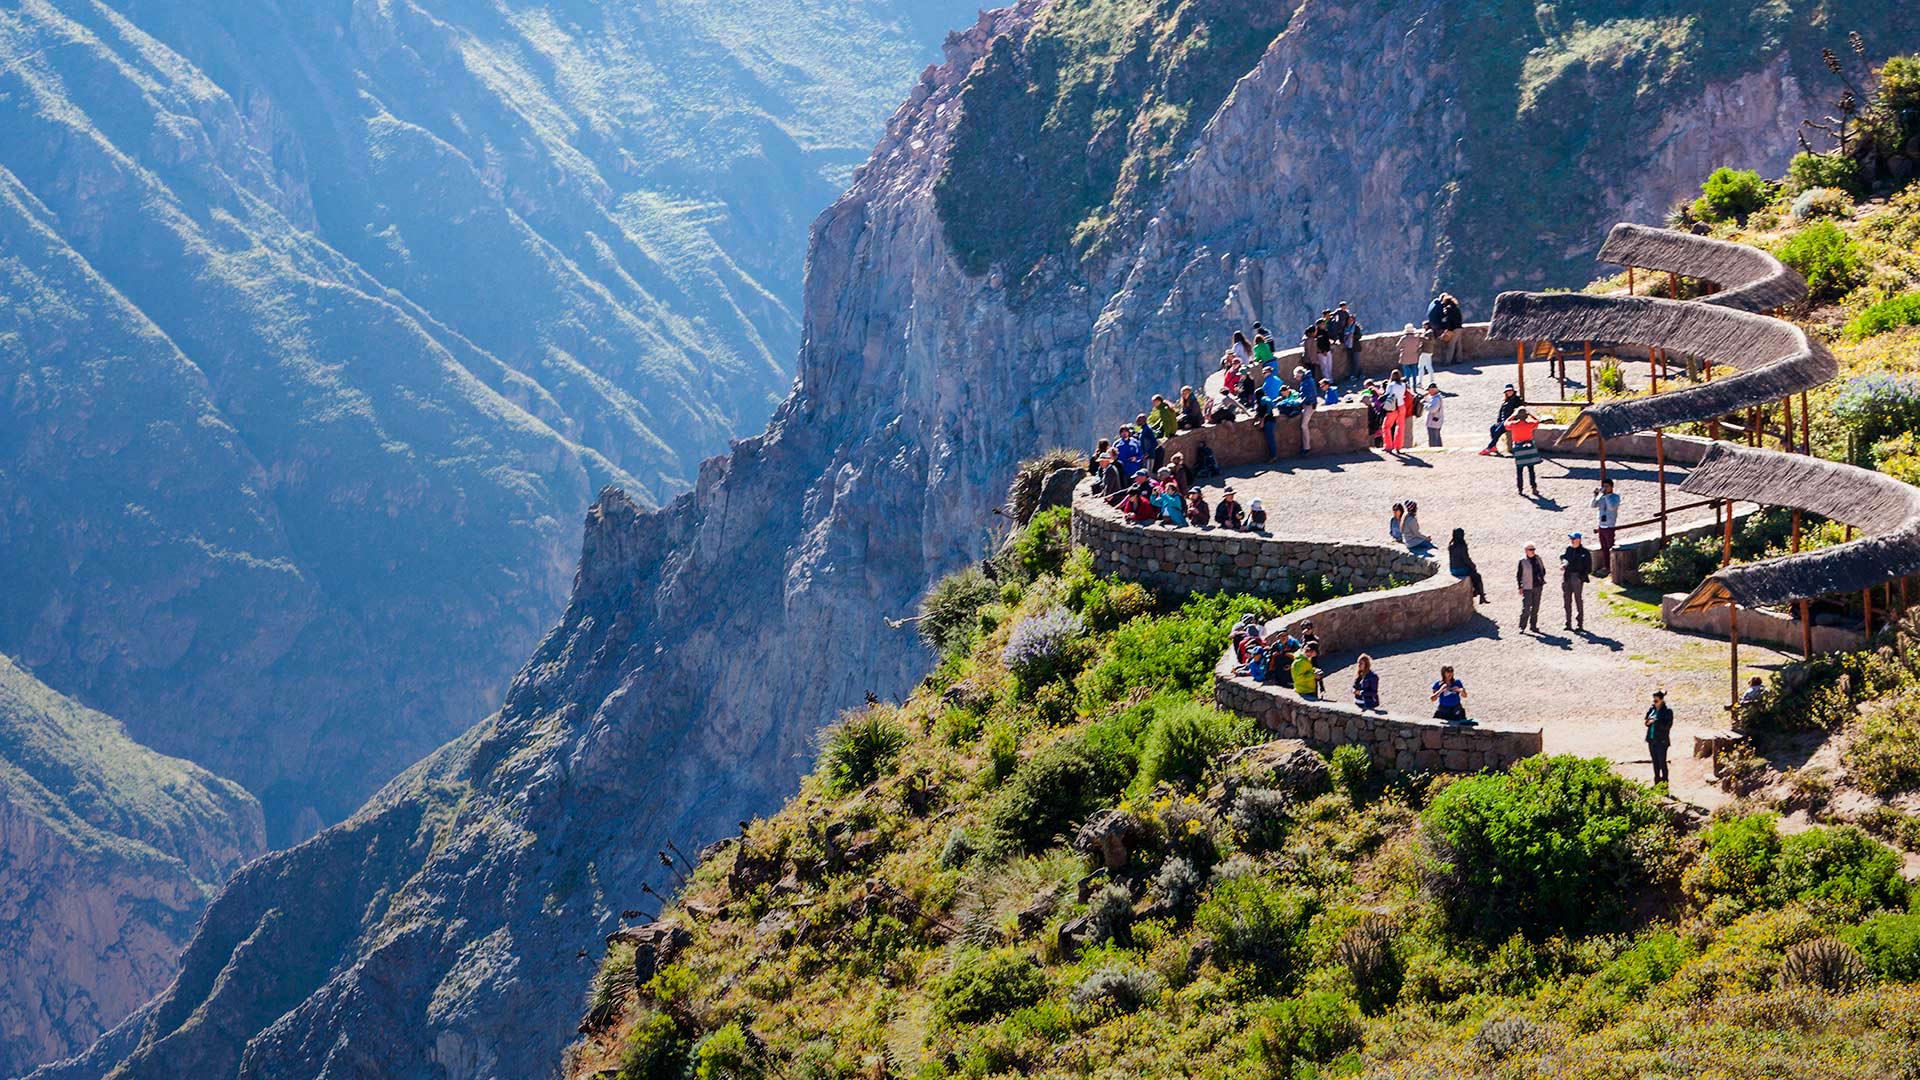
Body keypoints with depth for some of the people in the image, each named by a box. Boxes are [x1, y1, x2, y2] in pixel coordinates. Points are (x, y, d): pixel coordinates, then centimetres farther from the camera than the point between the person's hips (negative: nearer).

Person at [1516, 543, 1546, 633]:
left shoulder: (1537, 558, 6)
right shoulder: (1522, 561, -8)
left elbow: (1543, 569, 20)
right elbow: (1518, 575, -4)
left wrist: (1542, 577, 2)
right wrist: (1520, 587, -8)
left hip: (1538, 586, 5)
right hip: (1527, 588, -5)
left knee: (1535, 607, 11)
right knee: (1526, 608, -12)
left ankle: (1533, 625, 21)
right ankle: (1522, 627, -5)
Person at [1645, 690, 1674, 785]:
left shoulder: (1667, 711, -12)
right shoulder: (1651, 709, 5)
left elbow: (1667, 726, -18)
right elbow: (1646, 722, 13)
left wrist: (1656, 721, -27)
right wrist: (1648, 722, -11)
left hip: (1661, 741, -6)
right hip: (1651, 740, 6)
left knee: (1662, 763, -1)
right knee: (1655, 762, 15)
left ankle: (1664, 783, 9)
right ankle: (1657, 783, 25)